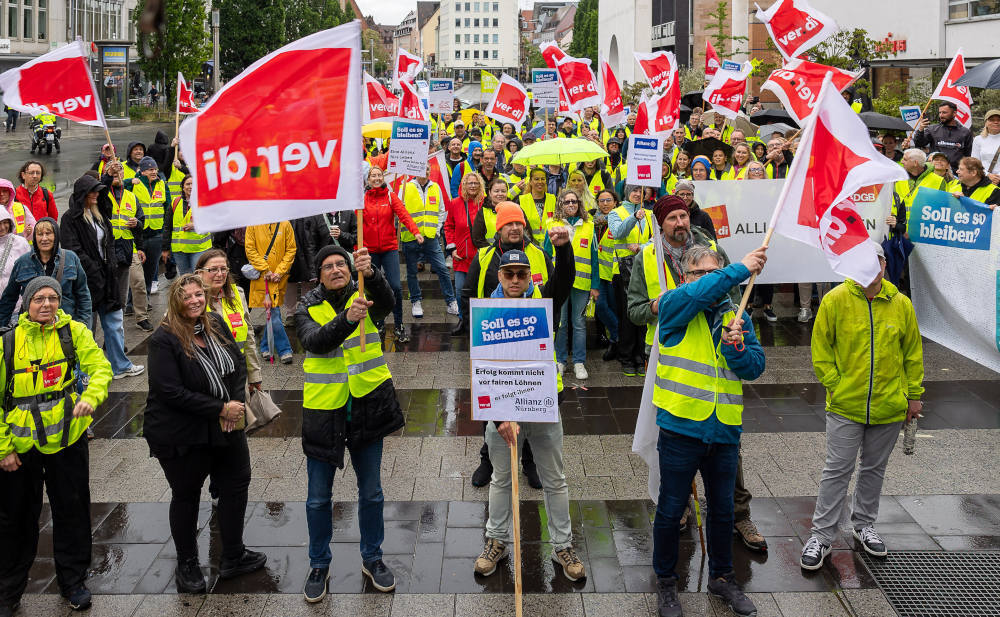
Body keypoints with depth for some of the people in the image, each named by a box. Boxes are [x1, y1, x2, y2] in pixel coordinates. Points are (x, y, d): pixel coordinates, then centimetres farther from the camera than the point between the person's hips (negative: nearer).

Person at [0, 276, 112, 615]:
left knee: (72, 511, 11)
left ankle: (73, 582, 30)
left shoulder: (73, 331, -2)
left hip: (67, 437, 0)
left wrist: (90, 397, -32)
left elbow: (100, 366, -12)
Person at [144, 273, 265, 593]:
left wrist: (237, 403, -10)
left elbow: (239, 363, 7)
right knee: (186, 495, 9)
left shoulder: (216, 324, 2)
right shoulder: (164, 339, -18)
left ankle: (233, 557, 29)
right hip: (182, 433, -6)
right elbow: (171, 392, -23)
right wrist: (221, 409, -22)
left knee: (237, 485, 12)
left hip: (227, 427, 6)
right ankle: (186, 565, 26)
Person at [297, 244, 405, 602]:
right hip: (324, 410, -1)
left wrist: (370, 273, -47)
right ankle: (319, 565, 27)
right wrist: (347, 319, -42)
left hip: (366, 406, 1)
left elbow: (386, 302, -27)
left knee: (371, 492, 13)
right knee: (319, 497, 9)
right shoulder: (309, 308, -3)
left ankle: (372, 559, 31)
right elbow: (315, 342, -24)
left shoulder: (365, 296, -2)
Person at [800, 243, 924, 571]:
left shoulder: (901, 304, -2)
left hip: (889, 406, 3)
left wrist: (914, 394, 7)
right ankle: (822, 534, 9)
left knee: (874, 468, 16)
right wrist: (836, 386, -8)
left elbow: (913, 352, 7)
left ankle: (864, 524, 34)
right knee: (837, 470, 0)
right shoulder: (835, 300, -9)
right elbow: (821, 350, -3)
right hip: (845, 407, -2)